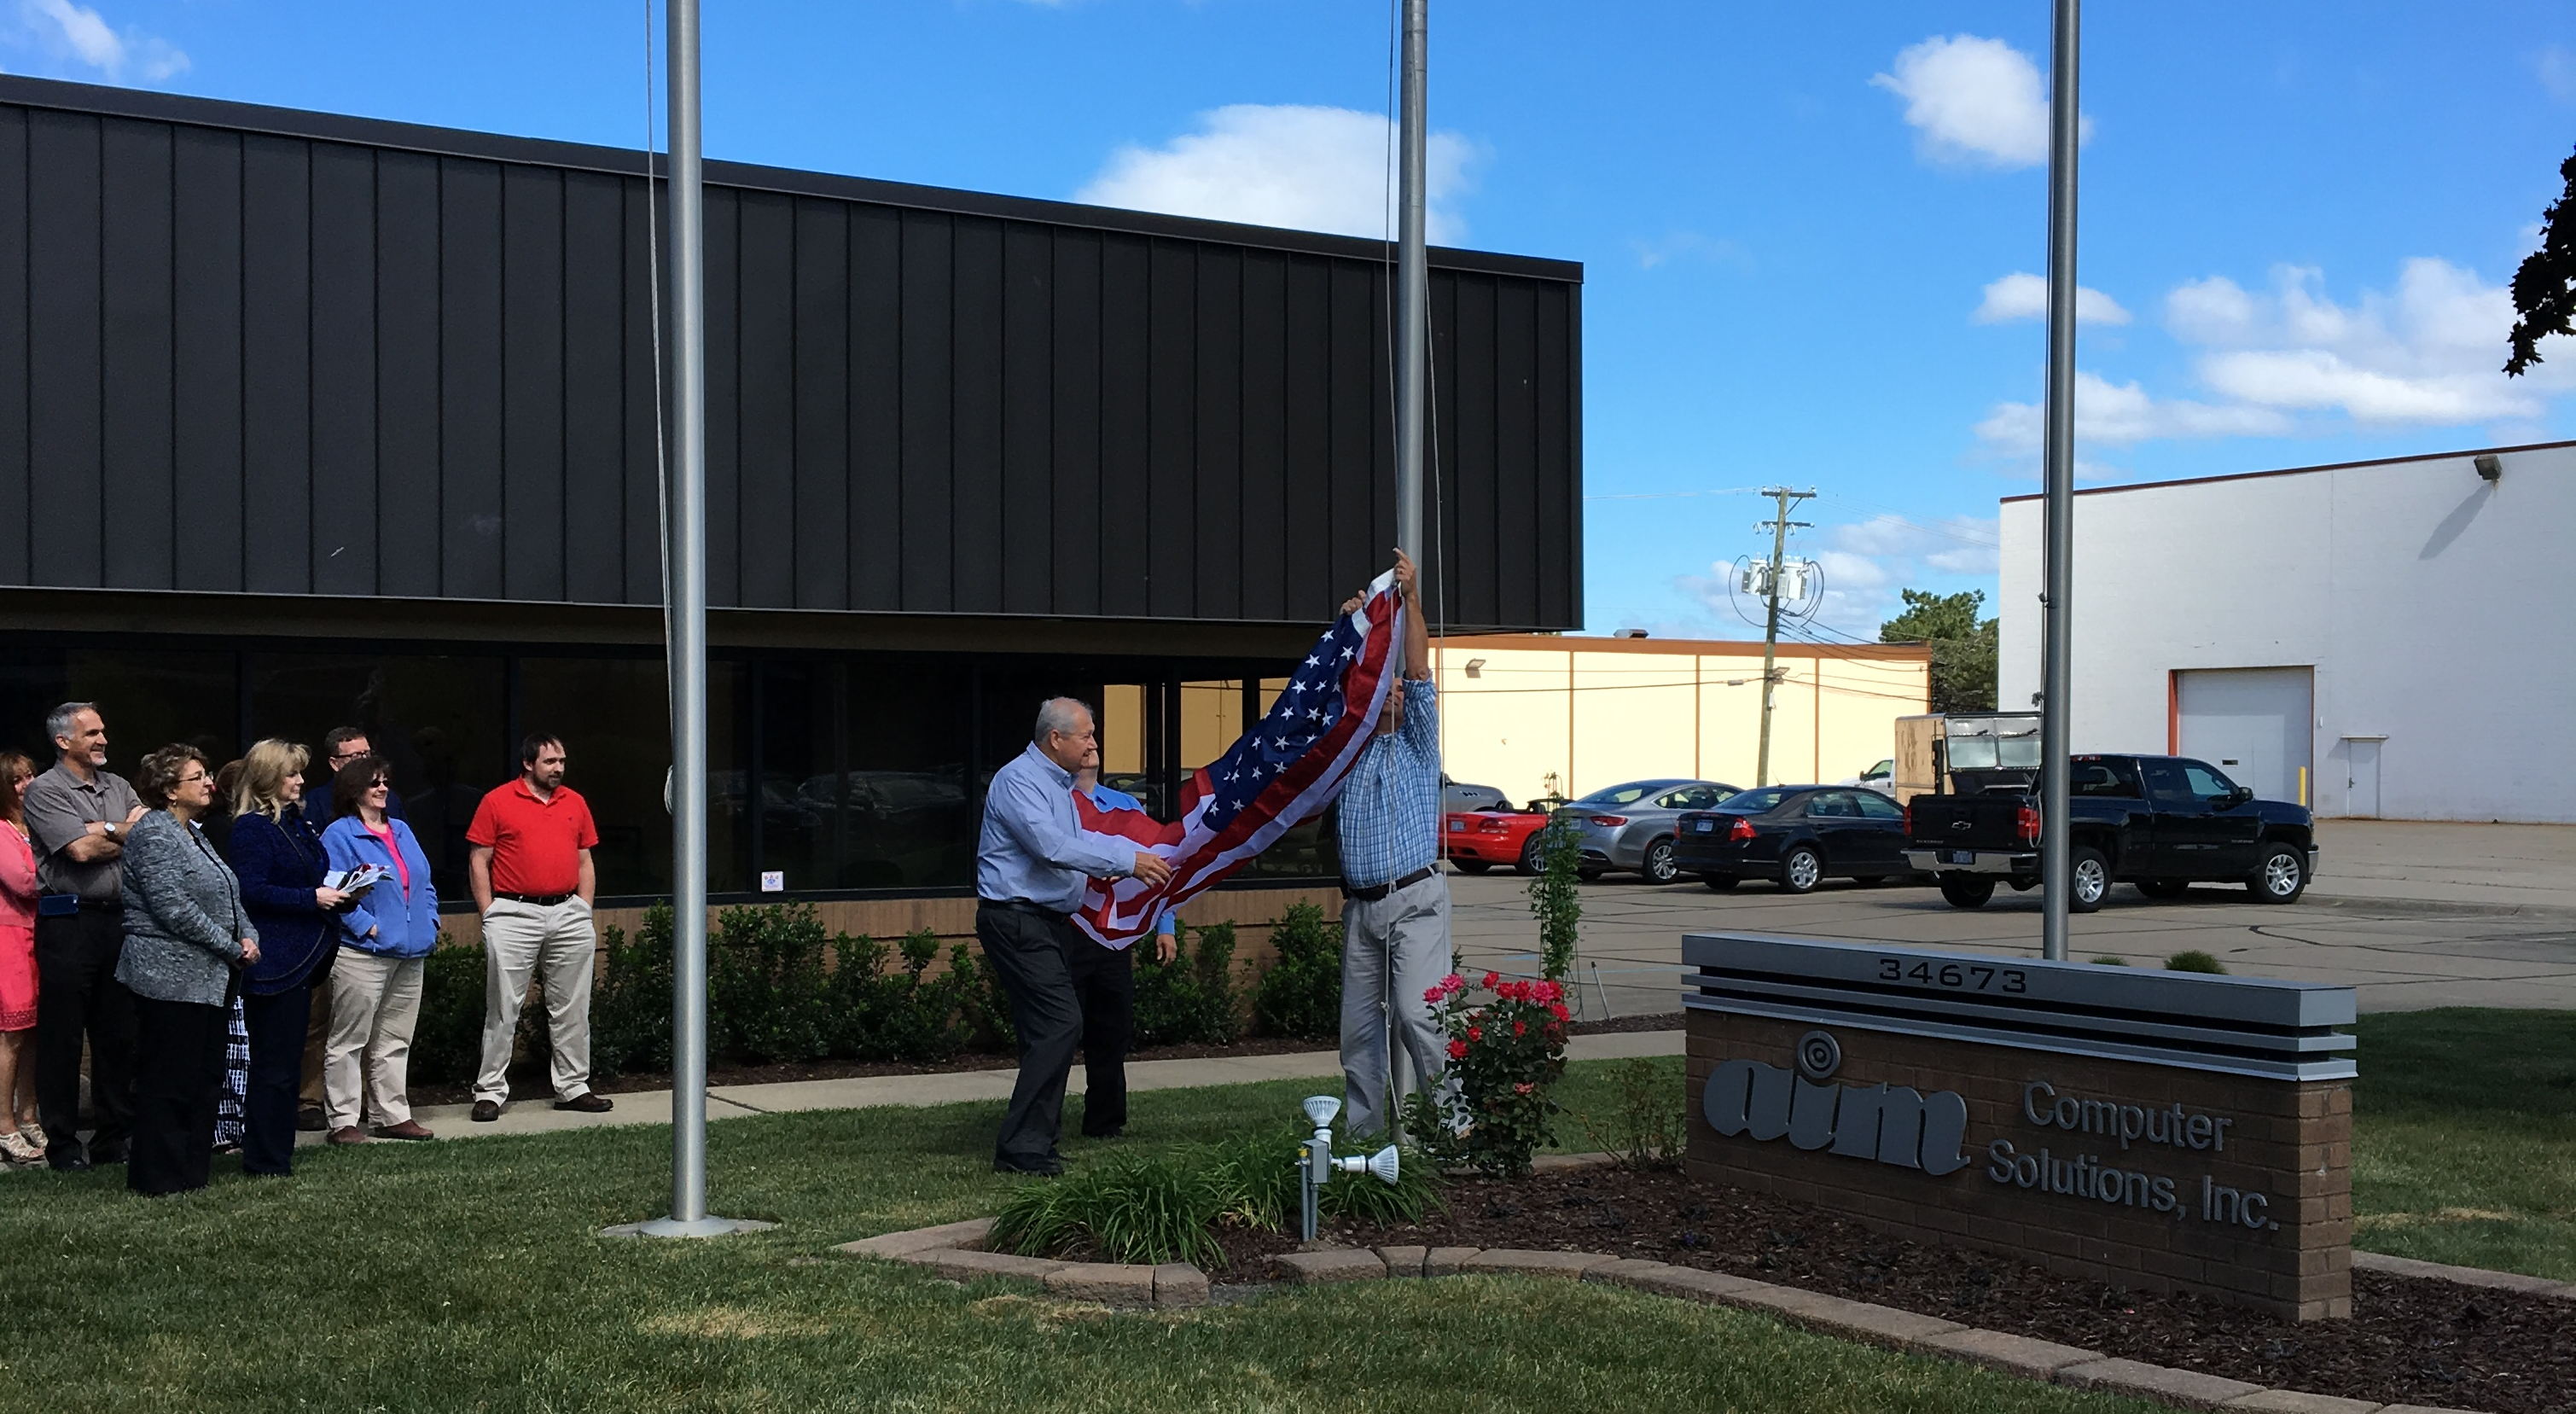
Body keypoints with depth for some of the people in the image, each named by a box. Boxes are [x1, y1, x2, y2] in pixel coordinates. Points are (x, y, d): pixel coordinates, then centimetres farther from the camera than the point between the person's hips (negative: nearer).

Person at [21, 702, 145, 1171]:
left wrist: (103, 830, -8)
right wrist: (127, 833, 1)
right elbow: (81, 850, -14)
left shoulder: (118, 787, 16)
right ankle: (62, 1144, 7)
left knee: (118, 1035, 9)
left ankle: (114, 1137, 17)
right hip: (68, 923, -6)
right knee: (61, 1036, 0)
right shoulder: (45, 791, -3)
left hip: (117, 918, 6)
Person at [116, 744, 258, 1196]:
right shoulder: (154, 834, -12)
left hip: (209, 979, 10)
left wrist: (248, 935, 1)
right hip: (171, 977, -10)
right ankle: (159, 1177, 2)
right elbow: (175, 909, -20)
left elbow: (228, 898, 20)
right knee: (168, 1080, -4)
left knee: (205, 1076, 12)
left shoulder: (193, 834, 17)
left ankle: (193, 1171, 19)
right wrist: (232, 948, -14)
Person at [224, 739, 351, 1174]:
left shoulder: (297, 822, 16)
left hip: (302, 957, 9)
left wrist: (334, 893, 8)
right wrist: (312, 898, -20)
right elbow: (251, 891, -20)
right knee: (273, 1064, -5)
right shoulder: (252, 828, -11)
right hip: (272, 963, -9)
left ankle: (278, 1152, 22)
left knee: (286, 1061, 14)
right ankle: (265, 1160, 1)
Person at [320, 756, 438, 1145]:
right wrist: (367, 926, -18)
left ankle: (393, 1115, 20)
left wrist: (430, 923, 7)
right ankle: (343, 1122, 2)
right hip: (362, 953, -8)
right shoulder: (339, 835, -6)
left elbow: (425, 884, 21)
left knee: (395, 1042, 13)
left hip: (410, 953, 8)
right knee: (349, 1042, -2)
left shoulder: (402, 831, 17)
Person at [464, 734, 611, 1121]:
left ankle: (573, 1087, 16)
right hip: (513, 915, -4)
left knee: (572, 1009, 8)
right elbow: (478, 861, 1)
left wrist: (584, 912, 9)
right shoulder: (497, 802, 0)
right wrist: (490, 915, -5)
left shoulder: (575, 802, 13)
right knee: (503, 1009, -2)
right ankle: (490, 1091, 5)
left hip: (568, 914, 4)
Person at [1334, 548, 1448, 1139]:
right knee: (1359, 1025, 6)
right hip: (1361, 906, 5)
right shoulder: (1350, 749, 19)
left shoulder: (1417, 745, 9)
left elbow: (1419, 675, -2)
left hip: (1414, 900, -5)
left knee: (1418, 1014, -15)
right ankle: (1361, 1130, 12)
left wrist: (1412, 599, -10)